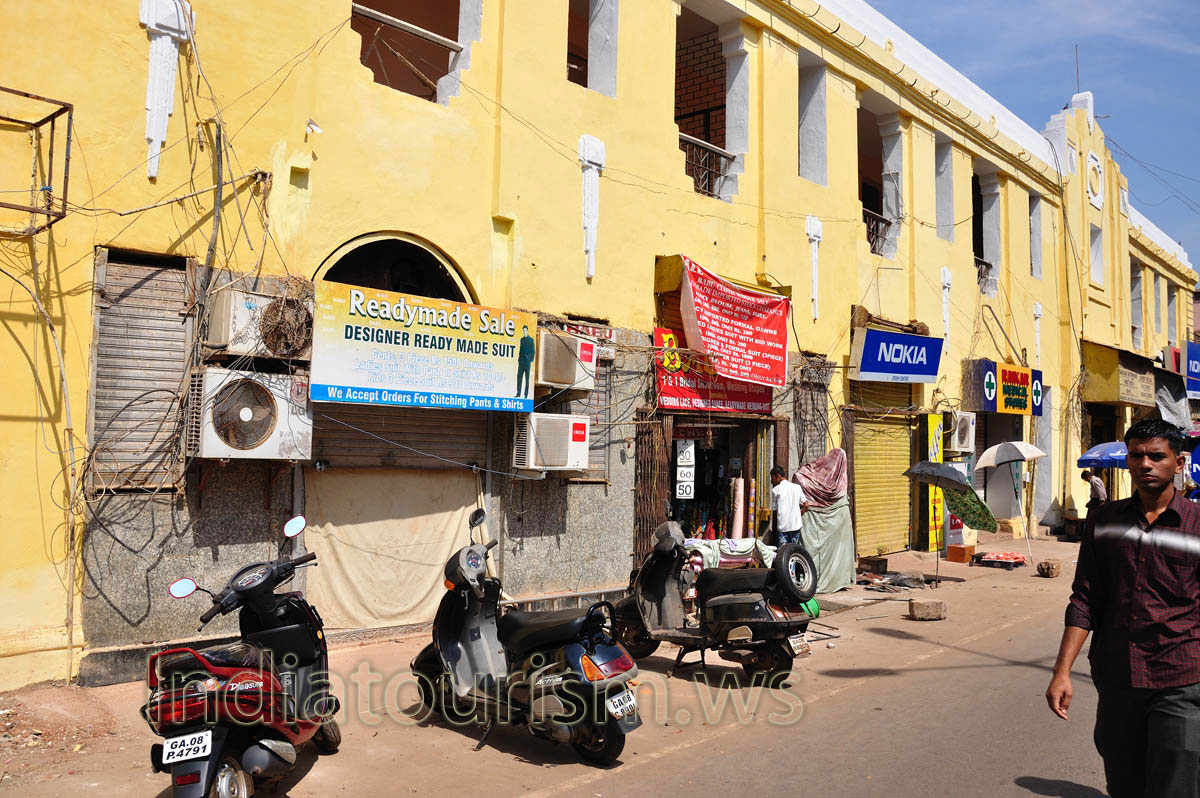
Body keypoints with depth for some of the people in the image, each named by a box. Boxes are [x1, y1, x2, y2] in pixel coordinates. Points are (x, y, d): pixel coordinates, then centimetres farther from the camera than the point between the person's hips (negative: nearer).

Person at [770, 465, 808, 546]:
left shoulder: (775, 490, -3)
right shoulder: (797, 487, 8)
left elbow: (774, 510, 1)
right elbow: (806, 505, 5)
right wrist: (798, 516, 14)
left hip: (782, 526, -4)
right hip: (796, 525, 4)